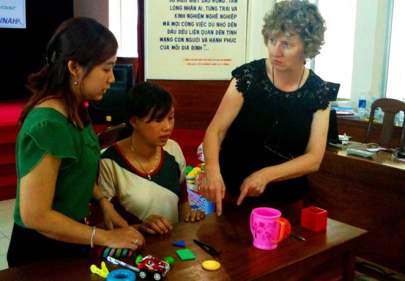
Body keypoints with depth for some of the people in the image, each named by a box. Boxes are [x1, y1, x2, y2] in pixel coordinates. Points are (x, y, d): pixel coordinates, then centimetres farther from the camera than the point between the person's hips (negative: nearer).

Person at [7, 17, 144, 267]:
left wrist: (103, 202, -2)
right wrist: (105, 238, -19)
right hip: (43, 249, -8)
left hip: (69, 239, 8)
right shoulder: (48, 125, -29)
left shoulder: (75, 110, -3)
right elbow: (35, 216, -27)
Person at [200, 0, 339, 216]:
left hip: (286, 200, 2)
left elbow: (313, 159, -12)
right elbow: (215, 131, -17)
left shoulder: (319, 92, -8)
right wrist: (212, 168, -37)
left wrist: (266, 175, -28)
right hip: (233, 194, -1)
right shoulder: (248, 76, -14)